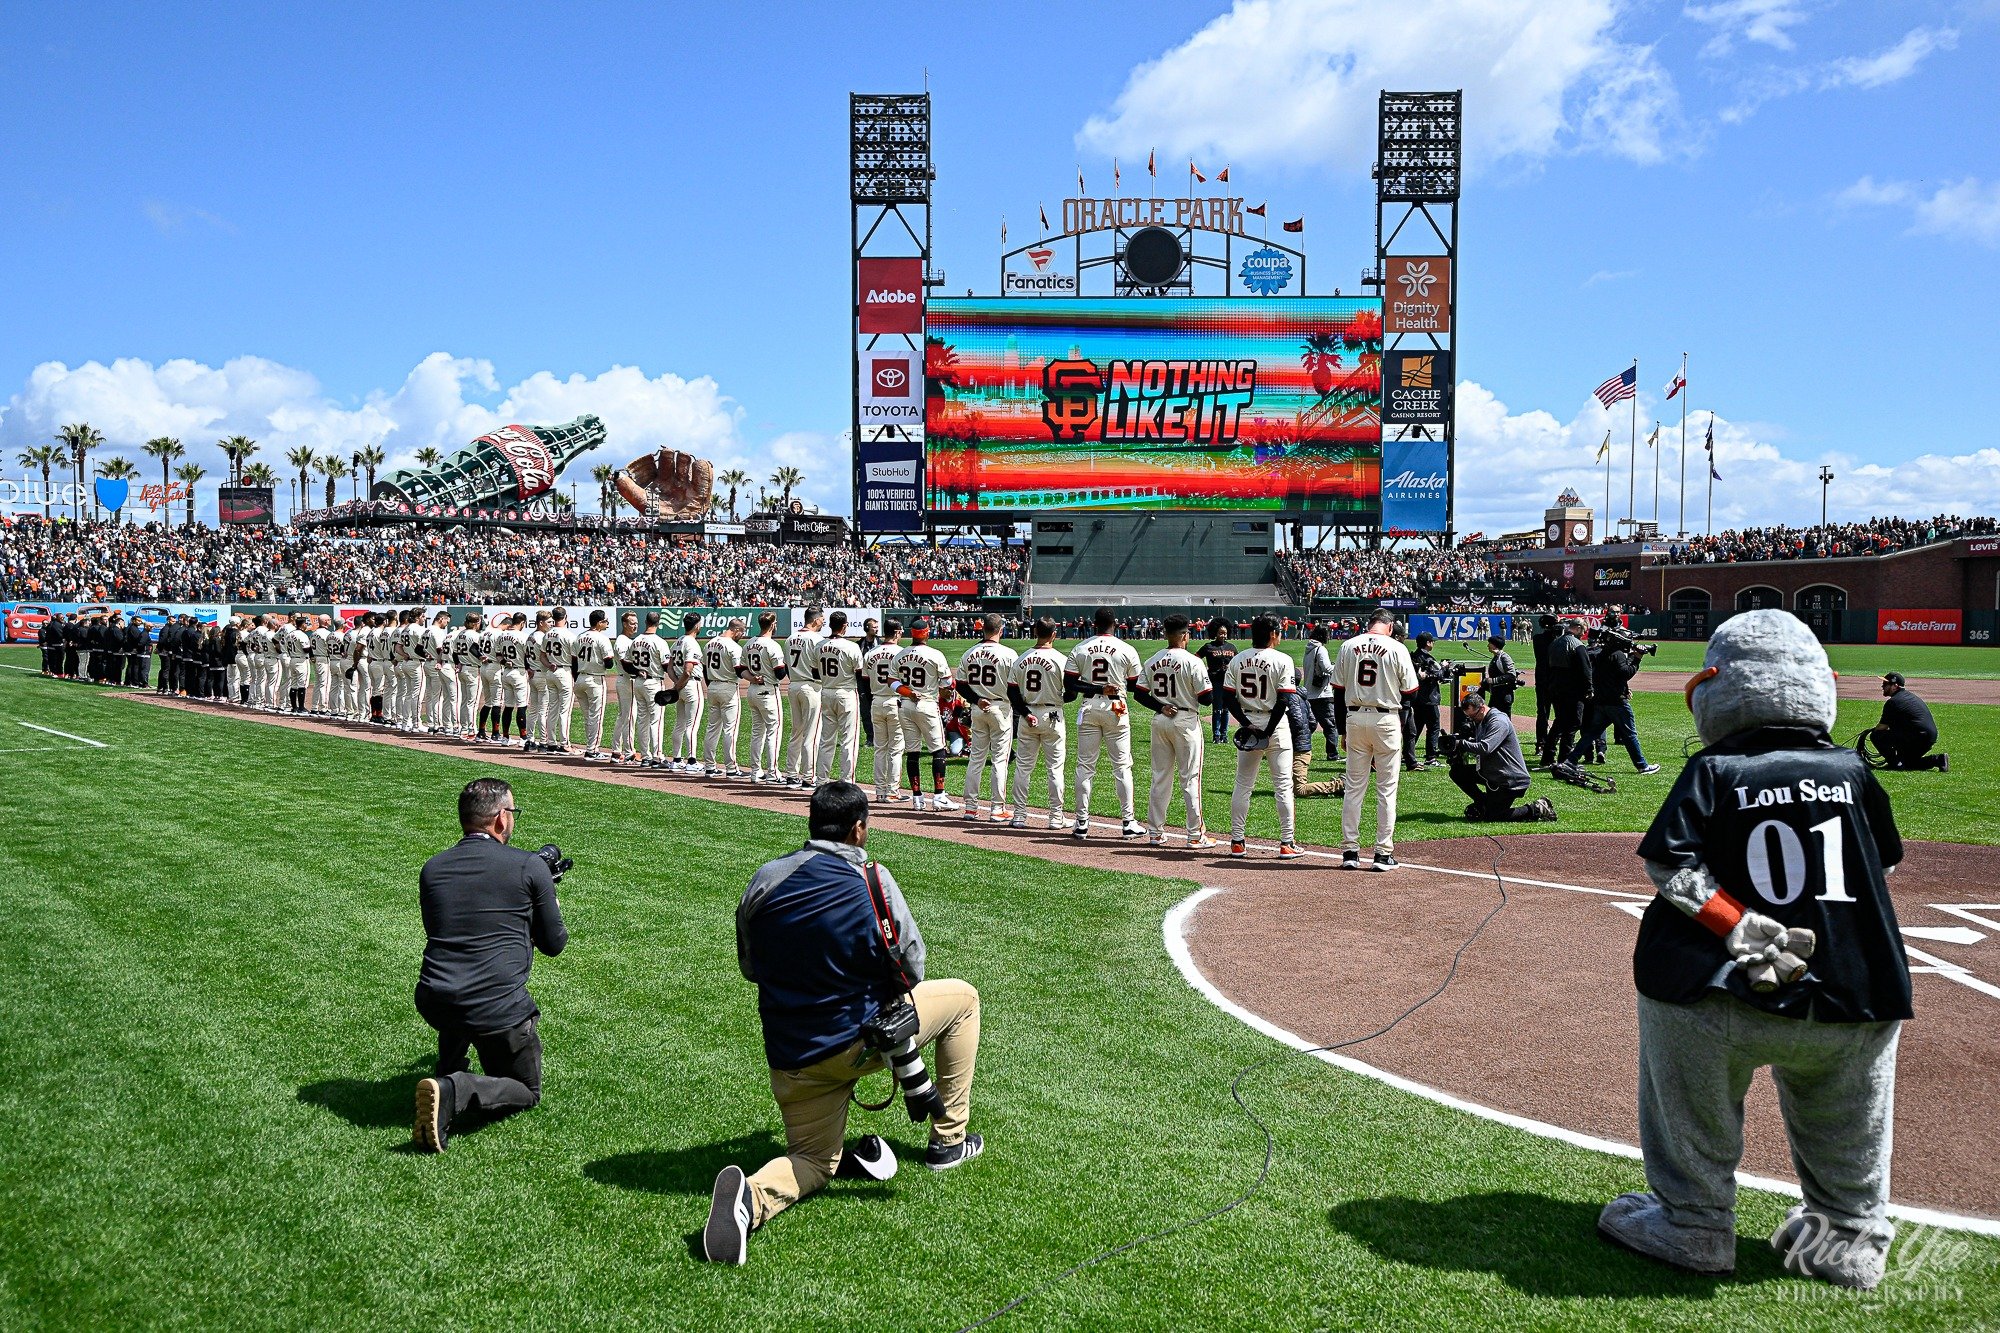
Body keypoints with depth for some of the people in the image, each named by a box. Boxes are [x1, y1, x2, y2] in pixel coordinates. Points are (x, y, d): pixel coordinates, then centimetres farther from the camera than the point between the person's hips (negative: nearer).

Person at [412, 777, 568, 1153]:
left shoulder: (432, 868, 8)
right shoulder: (531, 867, -4)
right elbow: (553, 944, 6)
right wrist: (551, 909, 28)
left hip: (433, 1003, 6)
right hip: (499, 1010, -5)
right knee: (527, 1091, 15)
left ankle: (449, 1070, 29)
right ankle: (456, 1091, -13)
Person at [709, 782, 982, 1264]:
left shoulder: (764, 881, -1)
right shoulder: (875, 881, -11)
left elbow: (749, 968, 11)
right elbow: (911, 971, -3)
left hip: (790, 1058, 4)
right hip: (862, 1040, -4)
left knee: (815, 1160, 22)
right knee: (962, 997, 20)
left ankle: (752, 1196, -14)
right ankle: (948, 1141, 26)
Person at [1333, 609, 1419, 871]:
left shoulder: (1348, 646, 3)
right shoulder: (1396, 648, -6)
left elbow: (1339, 690, 5)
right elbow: (1410, 691, -4)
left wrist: (1344, 730, 11)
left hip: (1355, 718, 3)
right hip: (1386, 719, -3)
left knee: (1354, 787, 9)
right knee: (1386, 788, 4)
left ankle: (1350, 850, 8)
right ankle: (1383, 853, 5)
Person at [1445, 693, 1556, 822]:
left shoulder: (1499, 722, -21)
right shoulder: (1481, 722, 9)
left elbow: (1484, 748, -33)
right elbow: (1476, 745, 9)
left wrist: (1460, 743, -32)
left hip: (1510, 779, -9)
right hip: (1492, 774, 9)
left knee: (1491, 817, -7)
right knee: (1458, 772, 1)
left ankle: (1538, 809, 3)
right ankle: (1483, 802, 13)